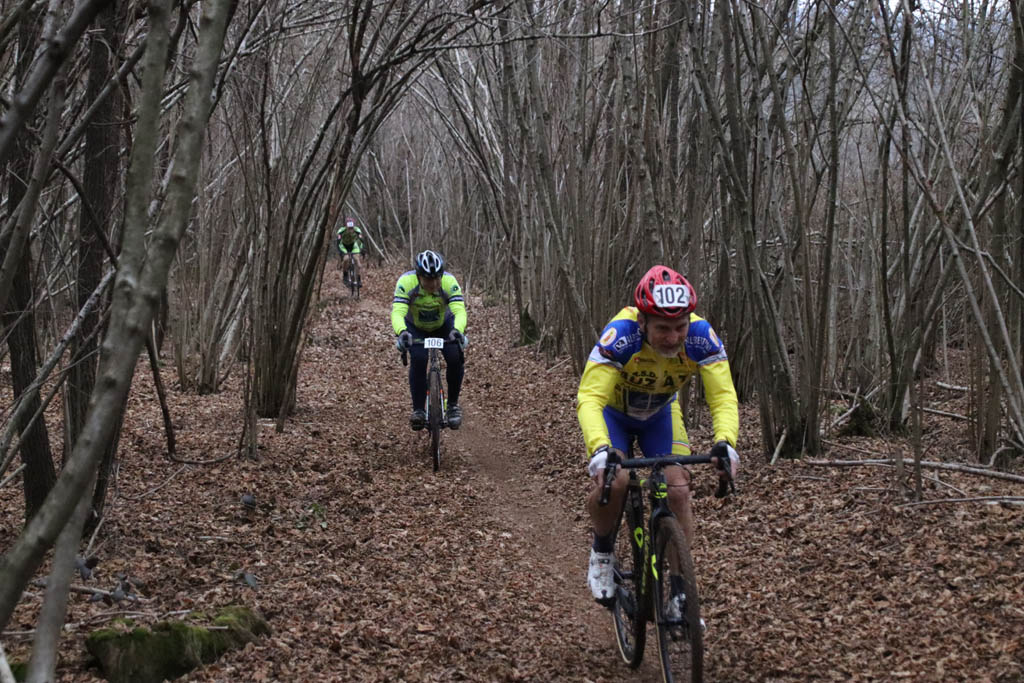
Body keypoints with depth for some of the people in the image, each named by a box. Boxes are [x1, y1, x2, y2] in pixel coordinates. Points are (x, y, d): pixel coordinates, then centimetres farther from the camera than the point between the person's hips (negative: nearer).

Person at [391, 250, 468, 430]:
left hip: (444, 325, 1)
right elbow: (397, 312, -40)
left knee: (456, 358, -22)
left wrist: (458, 331, -60)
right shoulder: (406, 282, -33)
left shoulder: (449, 282, -31)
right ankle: (418, 410, -15)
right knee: (418, 359, -27)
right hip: (415, 328, -1)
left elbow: (460, 310, -40)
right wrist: (402, 332, -61)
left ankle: (453, 406, -3)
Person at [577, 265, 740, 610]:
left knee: (677, 490, -13)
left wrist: (725, 442, -53)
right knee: (613, 481, -26)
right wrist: (600, 450, -61)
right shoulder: (621, 335, -39)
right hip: (612, 409, -2)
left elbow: (723, 396, -33)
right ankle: (602, 551, 4)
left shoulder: (701, 336, -31)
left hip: (660, 413, 3)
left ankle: (680, 590, 1)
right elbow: (589, 398, -45)